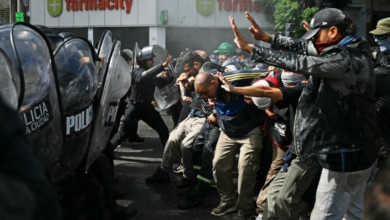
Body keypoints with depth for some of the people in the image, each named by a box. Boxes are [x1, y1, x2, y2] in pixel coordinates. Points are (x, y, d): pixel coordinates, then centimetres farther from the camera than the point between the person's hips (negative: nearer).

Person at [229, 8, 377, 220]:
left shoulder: (346, 59, -24)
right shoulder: (352, 50, 6)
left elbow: (297, 62, -24)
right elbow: (304, 48, 6)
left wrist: (249, 48, -19)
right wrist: (267, 37, 2)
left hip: (345, 155, -10)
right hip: (359, 150, 10)